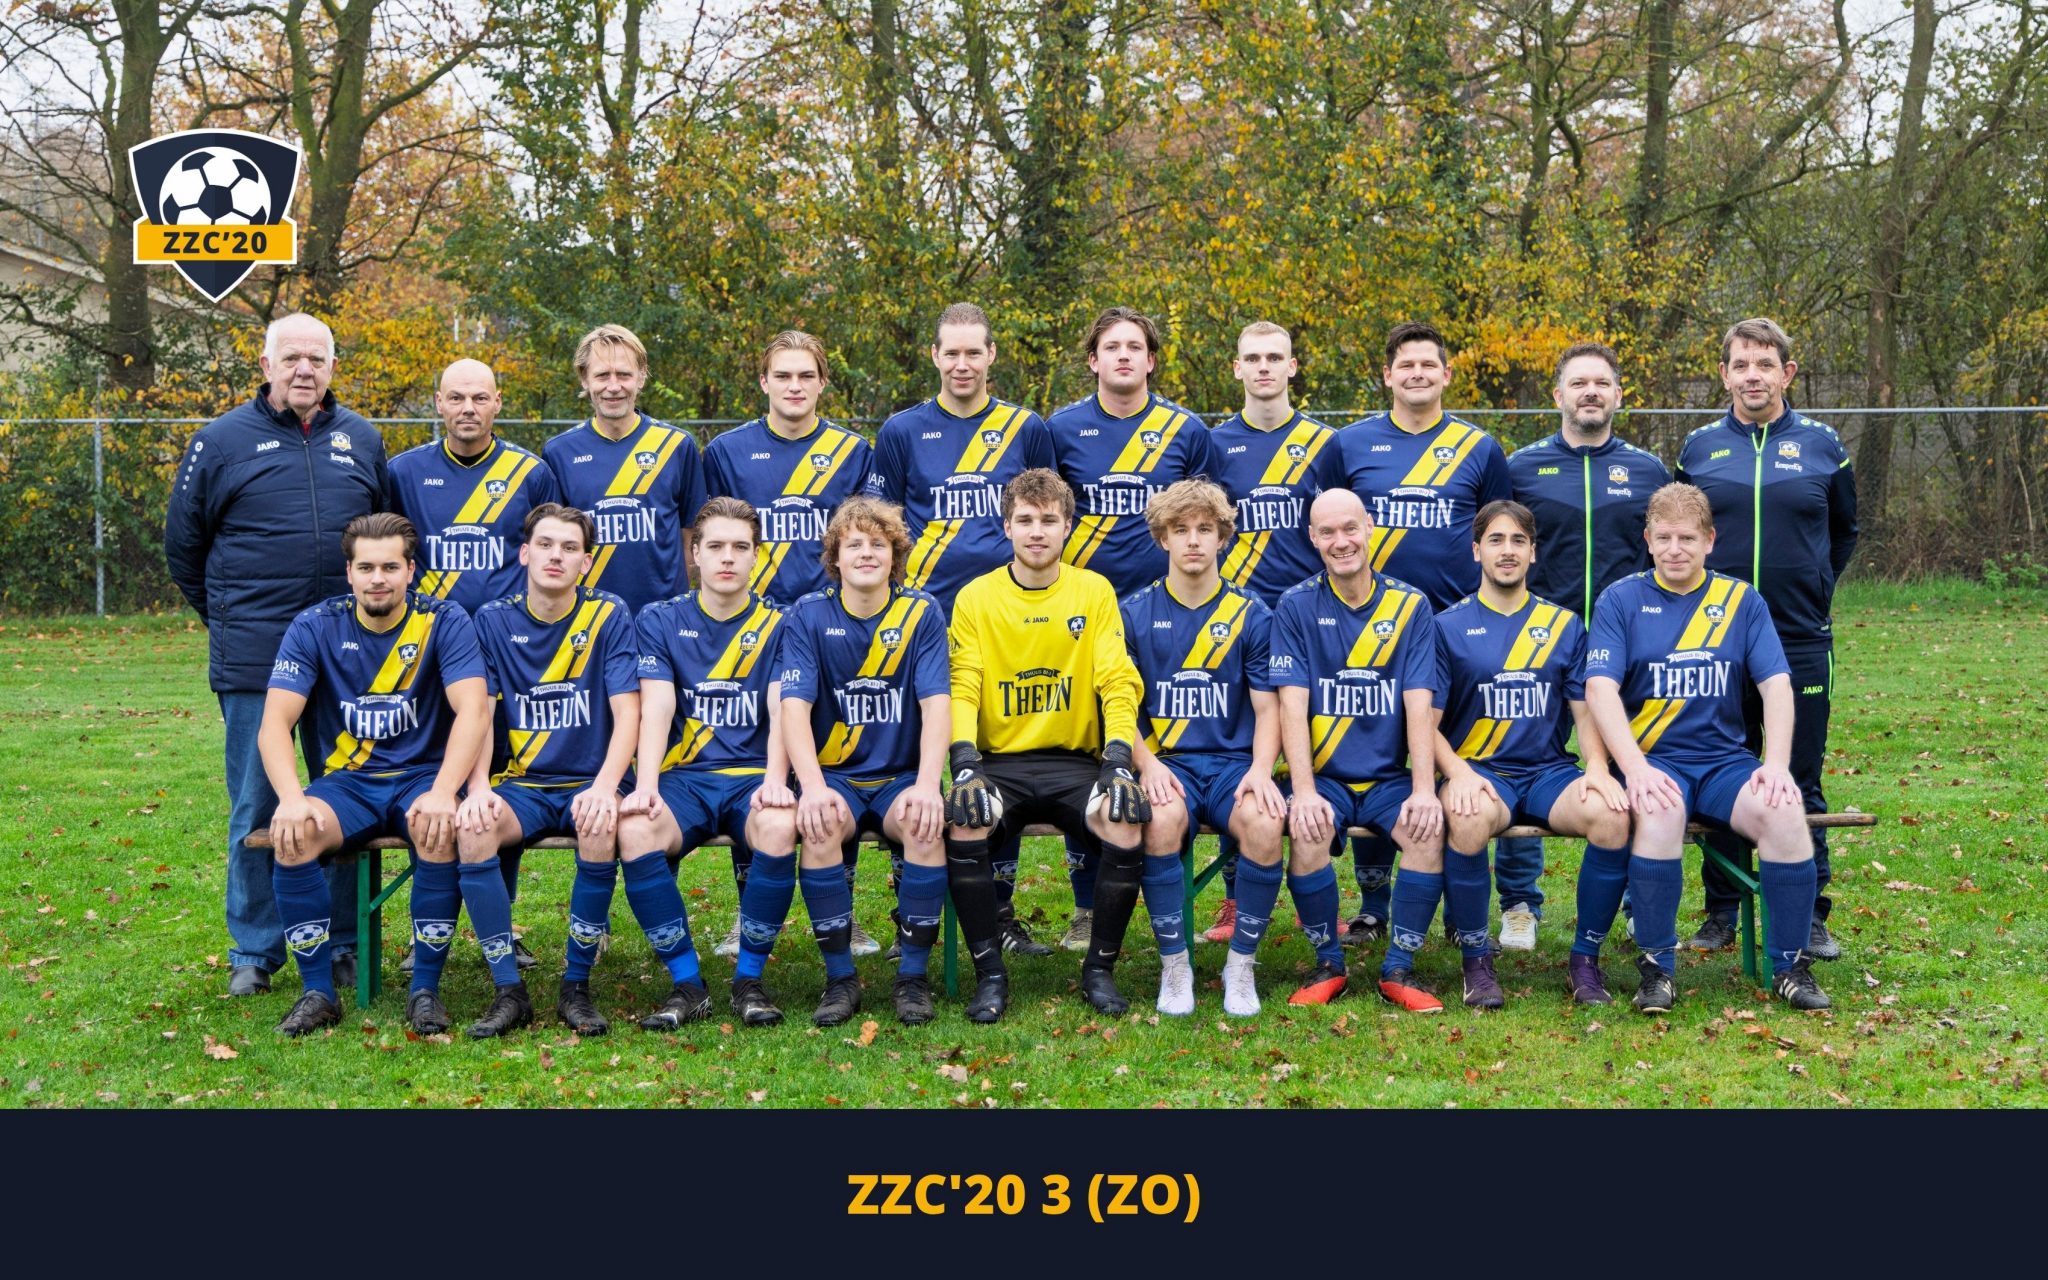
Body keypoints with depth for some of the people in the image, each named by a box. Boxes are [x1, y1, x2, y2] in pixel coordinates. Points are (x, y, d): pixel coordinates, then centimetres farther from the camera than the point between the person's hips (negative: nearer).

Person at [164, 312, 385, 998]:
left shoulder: (361, 441, 9)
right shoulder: (221, 441, 2)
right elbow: (182, 542, 10)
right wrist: (224, 618, 10)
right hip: (253, 659, -2)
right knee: (256, 809, 3)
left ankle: (344, 945, 18)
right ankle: (253, 952, 13)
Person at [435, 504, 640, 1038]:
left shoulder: (609, 616, 1)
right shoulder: (494, 620, 6)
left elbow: (627, 712, -6)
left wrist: (604, 787, -23)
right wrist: (478, 787, -19)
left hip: (588, 785, -1)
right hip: (520, 786, 2)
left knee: (601, 826, -36)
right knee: (471, 826, -31)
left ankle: (577, 983, -20)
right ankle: (509, 991, -25)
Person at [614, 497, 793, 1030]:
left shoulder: (778, 625, 8)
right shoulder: (660, 621, 9)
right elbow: (656, 709, -4)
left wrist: (775, 780, -24)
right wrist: (645, 786, -21)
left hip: (752, 778, -1)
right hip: (681, 777, 1)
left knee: (780, 827, -36)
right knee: (633, 831, -33)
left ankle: (748, 979, -16)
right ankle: (686, 984, -18)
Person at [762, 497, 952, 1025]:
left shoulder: (922, 613, 0)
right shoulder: (808, 616, -1)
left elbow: (936, 703, -9)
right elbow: (795, 706, -10)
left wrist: (927, 784, -25)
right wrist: (813, 786, -27)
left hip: (901, 776, 0)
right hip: (834, 775, 0)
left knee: (925, 824, -32)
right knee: (819, 827, -33)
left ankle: (913, 975, -16)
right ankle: (840, 977, -16)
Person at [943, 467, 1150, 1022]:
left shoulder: (1095, 591, 5)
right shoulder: (976, 597, 4)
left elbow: (1118, 683, -1)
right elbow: (962, 689, -3)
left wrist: (1118, 762, -16)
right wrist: (965, 764, -20)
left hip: (1074, 762, 0)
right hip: (999, 763, 0)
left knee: (1128, 830, -28)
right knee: (963, 827, -31)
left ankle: (1099, 967, -6)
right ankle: (990, 973, -13)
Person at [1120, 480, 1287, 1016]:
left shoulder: (1251, 614, 8)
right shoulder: (1135, 613, 7)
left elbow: (1267, 708, 6)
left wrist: (1261, 769, -13)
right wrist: (1146, 763, -14)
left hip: (1234, 762, 1)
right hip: (1166, 764, -1)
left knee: (1265, 822, -33)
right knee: (1163, 818, -36)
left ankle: (1241, 965, -11)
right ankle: (1174, 965, -16)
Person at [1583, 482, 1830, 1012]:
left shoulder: (1742, 600, 10)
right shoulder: (1620, 599, 3)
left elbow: (1776, 685, 2)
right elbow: (1600, 690, -8)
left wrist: (1776, 765, -14)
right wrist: (1636, 768, -23)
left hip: (1725, 760, 2)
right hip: (1651, 759, -2)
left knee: (1784, 811, -28)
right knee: (1660, 811, -36)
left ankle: (1790, 966, -12)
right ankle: (1657, 969, -22)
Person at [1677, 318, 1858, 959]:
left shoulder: (1822, 445, 4)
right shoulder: (1698, 448, 5)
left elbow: (1844, 531, 18)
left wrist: (1813, 587, 10)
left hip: (1801, 643, -1)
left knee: (1800, 786, 4)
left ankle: (1810, 916, 14)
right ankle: (1721, 912, 17)